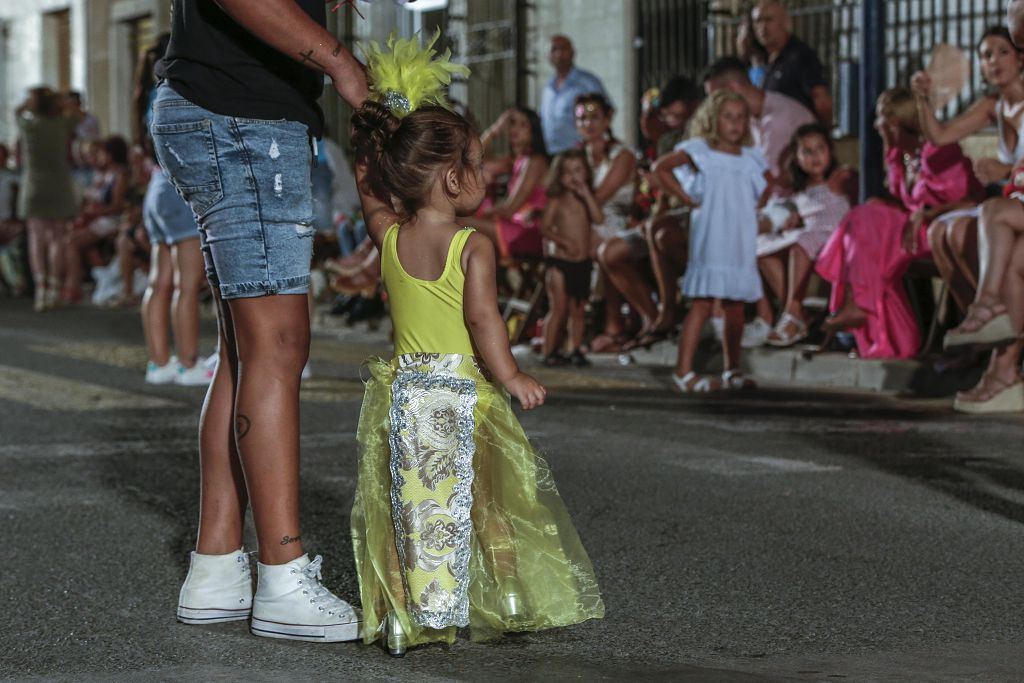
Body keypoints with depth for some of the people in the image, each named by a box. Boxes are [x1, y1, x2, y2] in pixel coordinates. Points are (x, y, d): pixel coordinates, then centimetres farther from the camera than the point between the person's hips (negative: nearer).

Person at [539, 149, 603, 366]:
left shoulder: (586, 200, 9)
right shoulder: (556, 201, -2)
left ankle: (576, 350, 17)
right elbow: (545, 227, -9)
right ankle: (549, 351, 0)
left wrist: (586, 194, -10)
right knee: (559, 308, -5)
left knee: (578, 310, 9)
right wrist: (564, 241, -20)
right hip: (559, 261, -4)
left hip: (582, 262, 4)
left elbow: (599, 218, -9)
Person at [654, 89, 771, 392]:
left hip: (742, 241, 5)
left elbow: (766, 184, 30)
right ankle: (684, 371, -12)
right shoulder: (699, 151, -1)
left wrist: (755, 204, 12)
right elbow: (662, 168, -4)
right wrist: (687, 198, -8)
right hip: (710, 239, -5)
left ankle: (733, 371, 20)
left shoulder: (750, 157, 13)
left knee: (736, 307, 9)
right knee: (702, 303, -11)